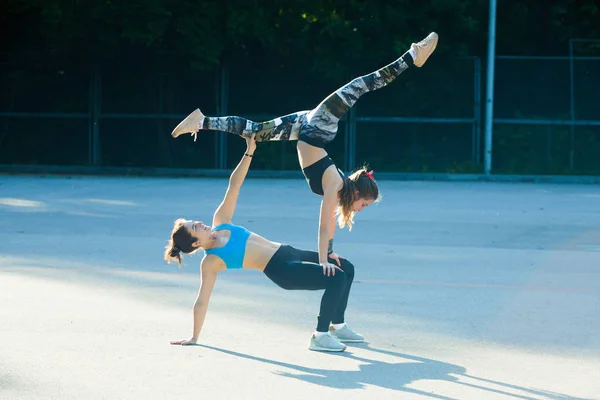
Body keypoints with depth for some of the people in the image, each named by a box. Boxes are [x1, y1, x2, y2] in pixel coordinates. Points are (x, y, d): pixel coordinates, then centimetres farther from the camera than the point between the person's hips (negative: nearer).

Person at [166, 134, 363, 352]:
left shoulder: (220, 223, 7)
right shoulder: (210, 262, -10)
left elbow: (233, 186, 5)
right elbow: (202, 301, -8)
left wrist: (249, 153, -4)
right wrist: (194, 337, -7)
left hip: (287, 252, 9)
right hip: (281, 270, -9)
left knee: (346, 268, 11)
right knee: (336, 278, -23)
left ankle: (337, 326, 20)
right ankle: (320, 336, -14)